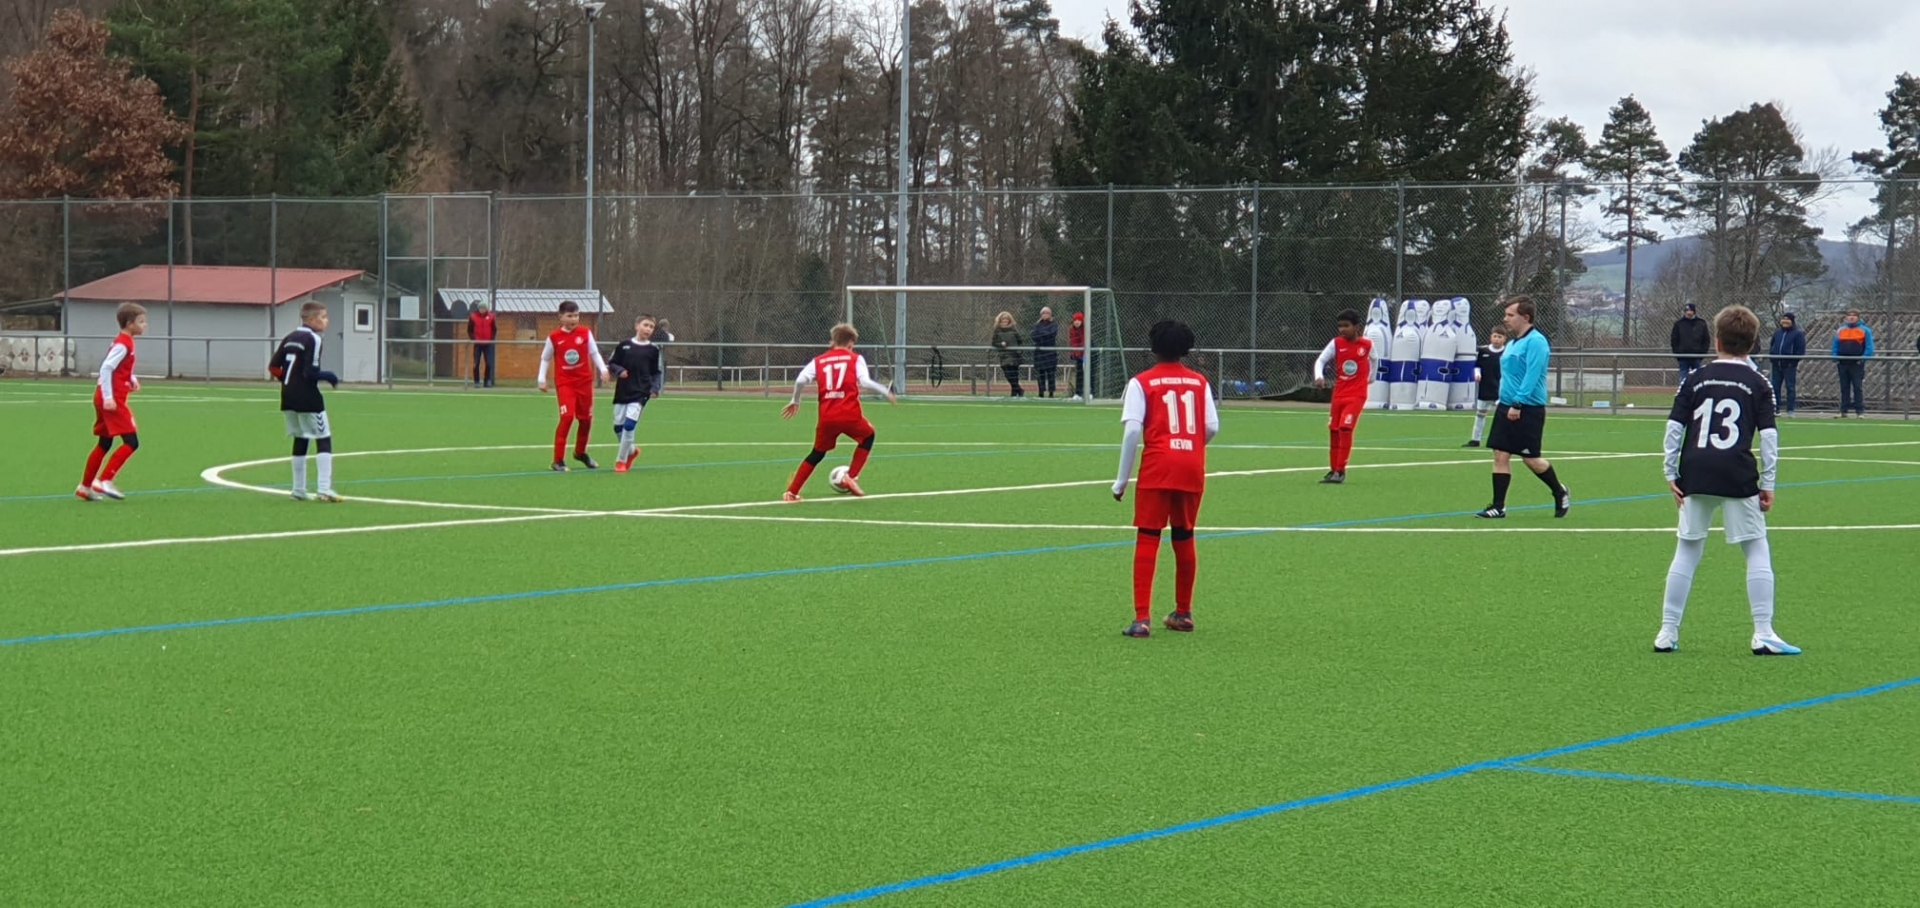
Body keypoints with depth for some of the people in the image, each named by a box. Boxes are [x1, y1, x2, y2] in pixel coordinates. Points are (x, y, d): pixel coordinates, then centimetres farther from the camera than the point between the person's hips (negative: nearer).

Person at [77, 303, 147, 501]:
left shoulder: (123, 341, 15)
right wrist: (108, 397, -26)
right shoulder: (123, 344, -15)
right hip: (113, 400, -10)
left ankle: (85, 487, 21)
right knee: (131, 442, -11)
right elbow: (106, 368, -22)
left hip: (107, 399, 10)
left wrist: (131, 379, 9)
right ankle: (104, 481, -13)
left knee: (104, 444, 17)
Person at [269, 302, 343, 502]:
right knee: (324, 440, -3)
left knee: (300, 440, 16)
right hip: (308, 398, -8)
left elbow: (273, 367, 8)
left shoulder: (289, 338, 12)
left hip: (289, 397, 8)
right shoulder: (313, 339, -12)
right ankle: (324, 489, -14)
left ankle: (299, 490, 16)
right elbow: (310, 372, -19)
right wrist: (329, 377, -3)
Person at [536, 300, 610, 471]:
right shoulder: (554, 337, -5)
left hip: (584, 381, 3)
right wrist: (542, 379, 0)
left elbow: (594, 353, 7)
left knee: (586, 418, 11)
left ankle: (580, 452, 37)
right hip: (565, 383, -3)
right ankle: (558, 460, -9)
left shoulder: (585, 333, -1)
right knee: (567, 416, -17)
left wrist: (603, 369, -7)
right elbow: (545, 358, 6)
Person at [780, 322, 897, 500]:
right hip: (850, 415, -3)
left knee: (817, 454, 20)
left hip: (826, 417, 3)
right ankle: (852, 477, 15)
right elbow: (865, 382, -7)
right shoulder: (856, 359, 7)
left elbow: (801, 380, 0)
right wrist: (885, 391, 7)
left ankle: (791, 492, 11)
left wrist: (795, 401, 15)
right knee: (868, 437, 28)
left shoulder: (819, 361, 14)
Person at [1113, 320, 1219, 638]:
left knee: (1147, 540, -2)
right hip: (1193, 468, 3)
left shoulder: (1141, 382, 1)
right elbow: (1212, 428, 5)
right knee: (1184, 539, 17)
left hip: (1157, 468, -3)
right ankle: (1183, 613, 27)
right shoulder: (1199, 382, 10)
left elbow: (1132, 431, -7)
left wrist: (1122, 480, -3)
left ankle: (1142, 619, -11)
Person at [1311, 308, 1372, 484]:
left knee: (1345, 428, -17)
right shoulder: (1336, 343, -4)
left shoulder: (1367, 345, -4)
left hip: (1357, 395, -3)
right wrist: (1319, 376, -30)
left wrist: (1370, 377, 26)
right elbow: (1321, 360, -11)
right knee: (1334, 430, 7)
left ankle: (1341, 471, -12)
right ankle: (1333, 470, 21)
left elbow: (1372, 360, 17)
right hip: (1339, 394, 3)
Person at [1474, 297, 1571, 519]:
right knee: (1500, 455, 1)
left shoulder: (1536, 342, -14)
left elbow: (1532, 376, -21)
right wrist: (1505, 402, 18)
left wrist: (1518, 404, -26)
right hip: (1506, 407, 8)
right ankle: (1498, 506, 2)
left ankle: (1560, 493, 21)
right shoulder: (1512, 343, 15)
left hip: (1528, 410, -8)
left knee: (1531, 459, -1)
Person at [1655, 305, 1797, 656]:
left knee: (1686, 553, 10)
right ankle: (1763, 634, 1)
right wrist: (1767, 483, 4)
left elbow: (1674, 427, 6)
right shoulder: (1757, 384, 4)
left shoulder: (1696, 379, 9)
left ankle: (1667, 632, 11)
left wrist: (1671, 473, 12)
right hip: (1739, 478, -2)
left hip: (1695, 477, 2)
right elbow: (1769, 435, -1)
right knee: (1757, 552, 6)